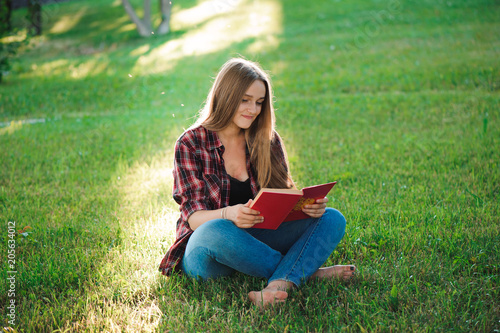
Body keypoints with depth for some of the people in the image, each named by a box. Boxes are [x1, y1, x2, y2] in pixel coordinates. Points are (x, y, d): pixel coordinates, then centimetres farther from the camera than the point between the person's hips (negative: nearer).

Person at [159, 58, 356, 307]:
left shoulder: (267, 140, 8)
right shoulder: (191, 144, -4)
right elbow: (194, 217, -11)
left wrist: (307, 205, -19)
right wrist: (228, 215, -34)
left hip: (257, 241, 4)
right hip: (205, 252, -4)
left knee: (332, 219, -15)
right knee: (216, 231, -39)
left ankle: (279, 285, -39)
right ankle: (307, 271, -21)